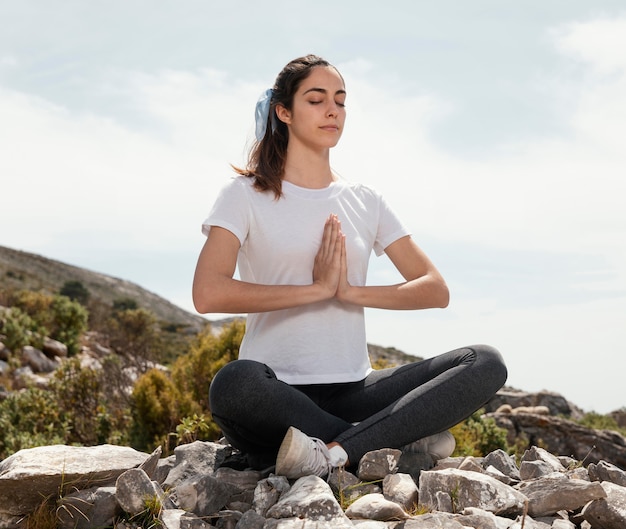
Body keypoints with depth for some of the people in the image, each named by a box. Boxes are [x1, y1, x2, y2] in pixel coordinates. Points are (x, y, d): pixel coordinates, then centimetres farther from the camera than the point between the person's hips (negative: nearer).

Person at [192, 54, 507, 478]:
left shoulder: (365, 202, 15)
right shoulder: (246, 194, 3)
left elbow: (436, 290, 8)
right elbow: (208, 294, -14)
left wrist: (350, 291, -7)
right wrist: (317, 288, -12)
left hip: (352, 392, 4)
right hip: (279, 393, -4)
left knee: (486, 363, -16)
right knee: (234, 384, -40)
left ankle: (336, 452, -29)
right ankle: (398, 441, -22)